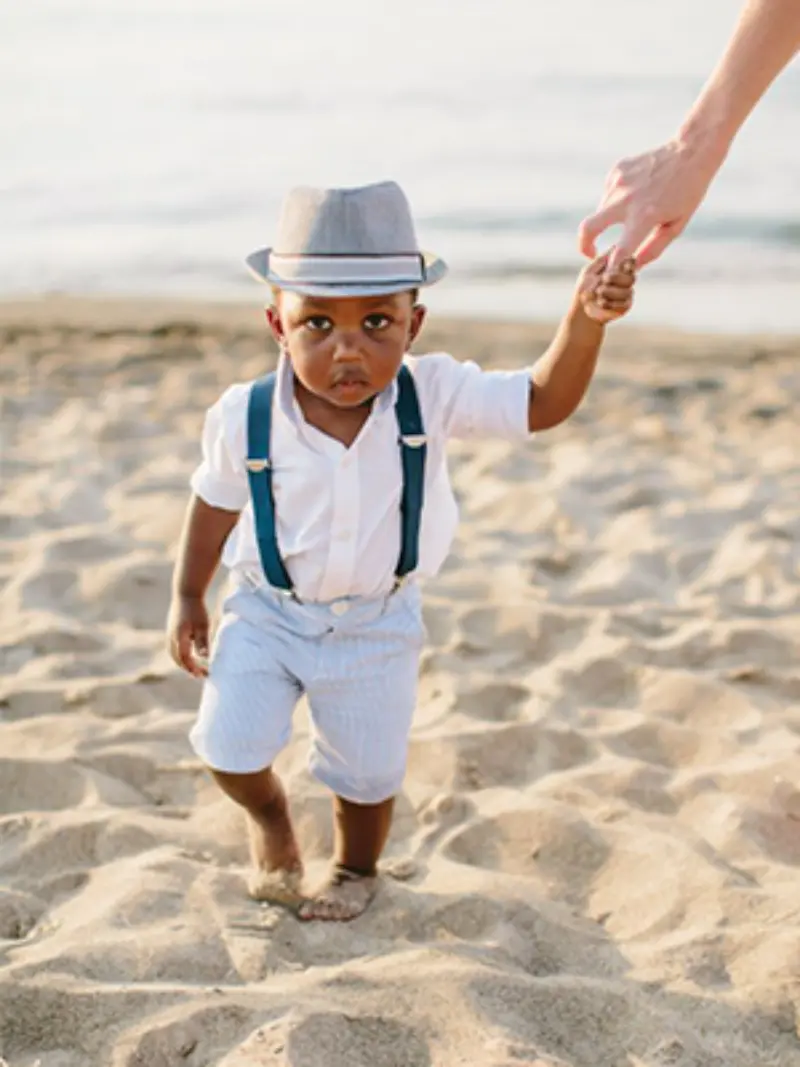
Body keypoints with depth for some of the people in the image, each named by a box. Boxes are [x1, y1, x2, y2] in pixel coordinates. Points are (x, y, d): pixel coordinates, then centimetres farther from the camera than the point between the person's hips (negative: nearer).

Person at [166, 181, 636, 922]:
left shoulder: (431, 396, -21)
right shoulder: (244, 417, -20)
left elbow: (542, 403, -19)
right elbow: (216, 504, -3)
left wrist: (584, 320, -35)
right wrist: (186, 598, 6)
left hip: (376, 623, 0)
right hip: (268, 611, 0)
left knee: (367, 771, 13)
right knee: (229, 744, -2)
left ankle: (356, 866, 46)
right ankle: (268, 816, 36)